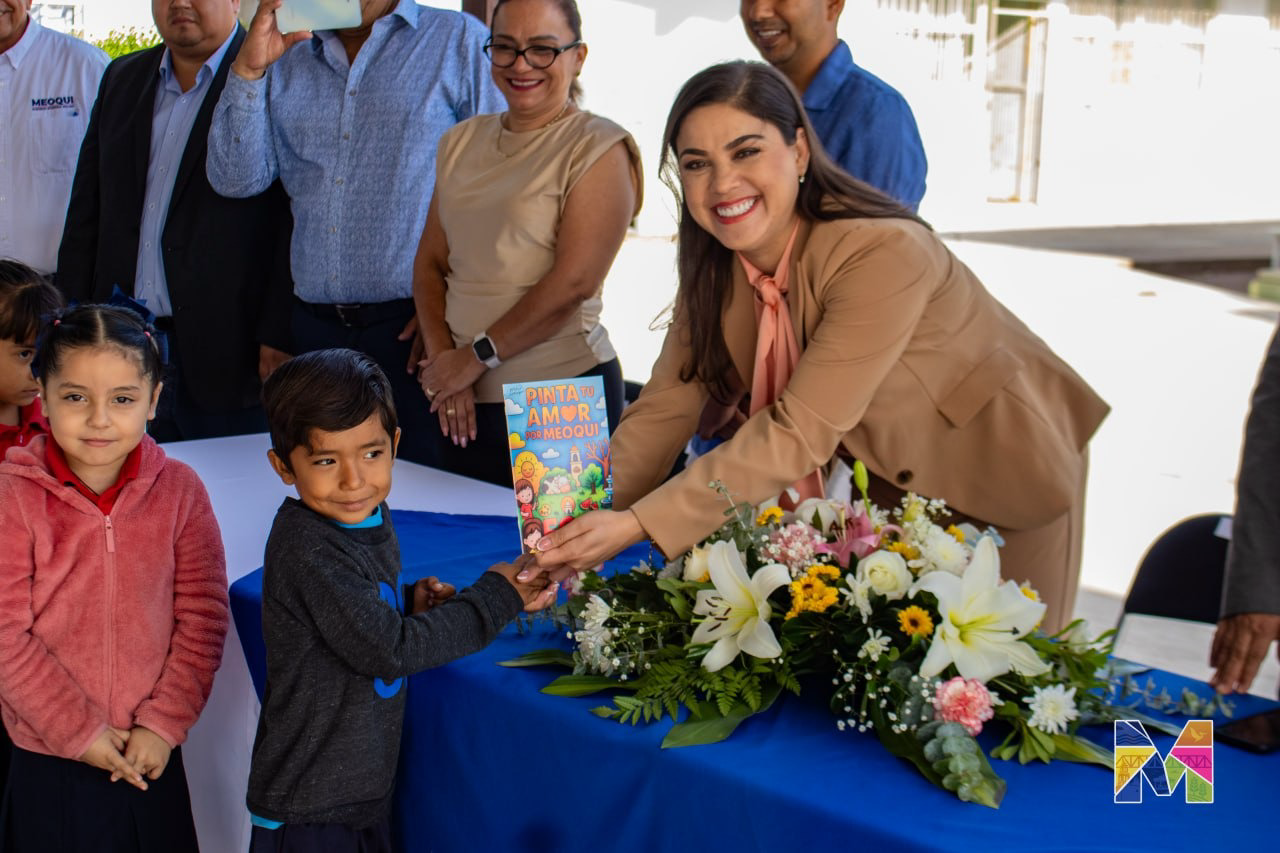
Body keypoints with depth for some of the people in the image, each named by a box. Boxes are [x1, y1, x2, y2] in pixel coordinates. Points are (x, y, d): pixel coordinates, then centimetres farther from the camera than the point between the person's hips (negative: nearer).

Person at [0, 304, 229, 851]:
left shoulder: (179, 491, -3)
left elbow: (203, 618, -3)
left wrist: (165, 724, -8)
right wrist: (80, 732, -11)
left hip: (152, 757, 2)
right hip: (48, 764, -2)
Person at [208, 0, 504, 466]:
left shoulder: (460, 41, 2)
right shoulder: (285, 60, 16)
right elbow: (236, 178, 7)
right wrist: (249, 69, -4)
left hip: (414, 330, -4)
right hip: (314, 327, 4)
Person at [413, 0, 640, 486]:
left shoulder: (599, 148, -7)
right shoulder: (462, 143, 13)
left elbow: (574, 283, -15)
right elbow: (430, 262, 11)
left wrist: (476, 356, -11)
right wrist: (442, 359, -4)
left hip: (562, 399, -6)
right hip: (465, 403, 6)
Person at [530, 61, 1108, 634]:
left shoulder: (885, 253, -35)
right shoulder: (714, 264, -12)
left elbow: (802, 432, -38)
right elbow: (664, 408, -13)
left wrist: (636, 524, -43)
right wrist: (582, 521, -28)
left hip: (1005, 476, -5)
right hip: (891, 478, 5)